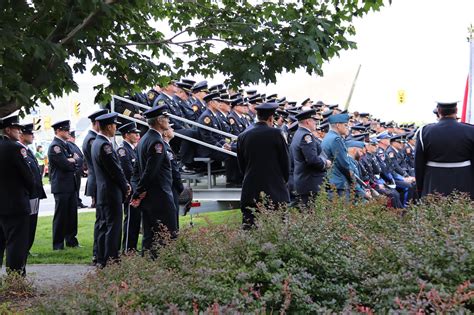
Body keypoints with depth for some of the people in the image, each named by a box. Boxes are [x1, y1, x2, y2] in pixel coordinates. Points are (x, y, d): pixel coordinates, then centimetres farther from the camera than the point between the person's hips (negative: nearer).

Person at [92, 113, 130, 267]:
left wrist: (124, 184, 10)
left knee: (104, 225, 14)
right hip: (112, 192, -10)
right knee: (113, 226, -4)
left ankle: (101, 259, 20)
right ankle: (110, 259, -1)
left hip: (102, 192, 10)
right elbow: (116, 170, -17)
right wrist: (125, 187, -3)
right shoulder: (105, 145, -19)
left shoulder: (96, 142, 13)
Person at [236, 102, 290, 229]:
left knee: (249, 227, 2)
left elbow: (241, 163, 12)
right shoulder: (276, 134, -6)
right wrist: (284, 180, 16)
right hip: (275, 188, -3)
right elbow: (285, 159, 1)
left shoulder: (243, 136, 4)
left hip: (250, 190, 3)